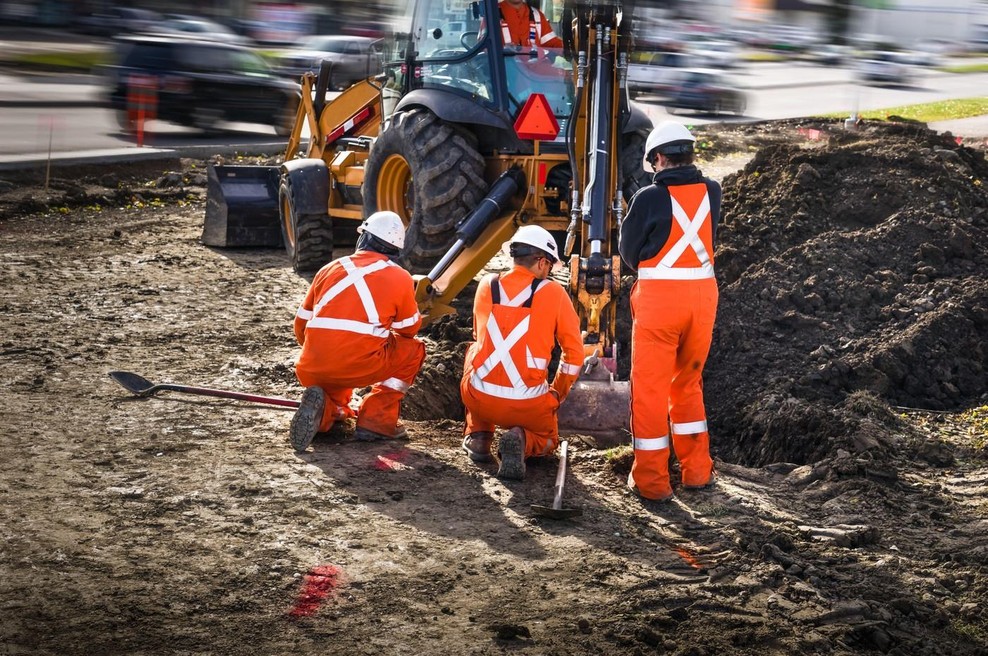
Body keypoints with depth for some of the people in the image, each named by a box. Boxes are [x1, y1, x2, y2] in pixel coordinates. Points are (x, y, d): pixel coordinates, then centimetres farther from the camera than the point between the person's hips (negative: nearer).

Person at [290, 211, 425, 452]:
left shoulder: (329, 269, 17)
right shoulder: (400, 278, 8)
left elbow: (301, 326, 22)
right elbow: (409, 330, 19)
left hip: (312, 370, 4)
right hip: (360, 366, -4)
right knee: (413, 350, 21)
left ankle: (325, 410, -1)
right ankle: (376, 421, 10)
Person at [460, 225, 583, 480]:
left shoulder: (486, 286, 4)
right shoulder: (554, 293, -4)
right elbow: (574, 353, 2)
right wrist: (557, 393, 17)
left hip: (479, 399, 2)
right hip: (527, 405, -2)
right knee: (547, 439, 30)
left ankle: (478, 435, 24)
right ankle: (522, 441, -6)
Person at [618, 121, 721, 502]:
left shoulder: (649, 198, -11)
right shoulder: (711, 192, 1)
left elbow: (628, 251, 0)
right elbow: (704, 237, 8)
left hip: (658, 298, -4)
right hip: (703, 294, 4)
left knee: (650, 388, 6)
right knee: (688, 383, 20)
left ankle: (651, 480, 10)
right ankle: (697, 471, 25)